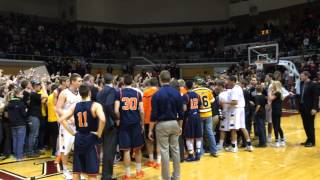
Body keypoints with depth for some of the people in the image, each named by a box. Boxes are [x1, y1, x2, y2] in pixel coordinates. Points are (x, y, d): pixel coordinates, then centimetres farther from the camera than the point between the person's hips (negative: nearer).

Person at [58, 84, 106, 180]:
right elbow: (102, 120, -27)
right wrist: (99, 133, -13)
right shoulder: (95, 105, -10)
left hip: (78, 139, 4)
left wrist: (72, 132, 5)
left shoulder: (74, 106, 4)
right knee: (92, 172, 3)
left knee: (77, 170, 15)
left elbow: (62, 119, 1)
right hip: (91, 139, -4)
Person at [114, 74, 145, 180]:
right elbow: (142, 111, 0)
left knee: (126, 150, 3)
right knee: (137, 148, 14)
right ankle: (139, 171, 24)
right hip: (136, 123, 2)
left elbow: (116, 110, -11)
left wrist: (118, 120, 7)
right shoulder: (137, 93, 3)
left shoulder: (119, 93, -2)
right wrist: (142, 124, 11)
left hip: (124, 123, -2)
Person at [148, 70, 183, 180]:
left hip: (162, 124, -4)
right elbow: (180, 112, 5)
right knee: (175, 150, 12)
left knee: (164, 151, 1)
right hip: (174, 123, 4)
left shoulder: (157, 94, -9)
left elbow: (154, 114, -10)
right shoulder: (177, 93, 2)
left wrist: (150, 130, -3)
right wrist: (180, 126, 16)